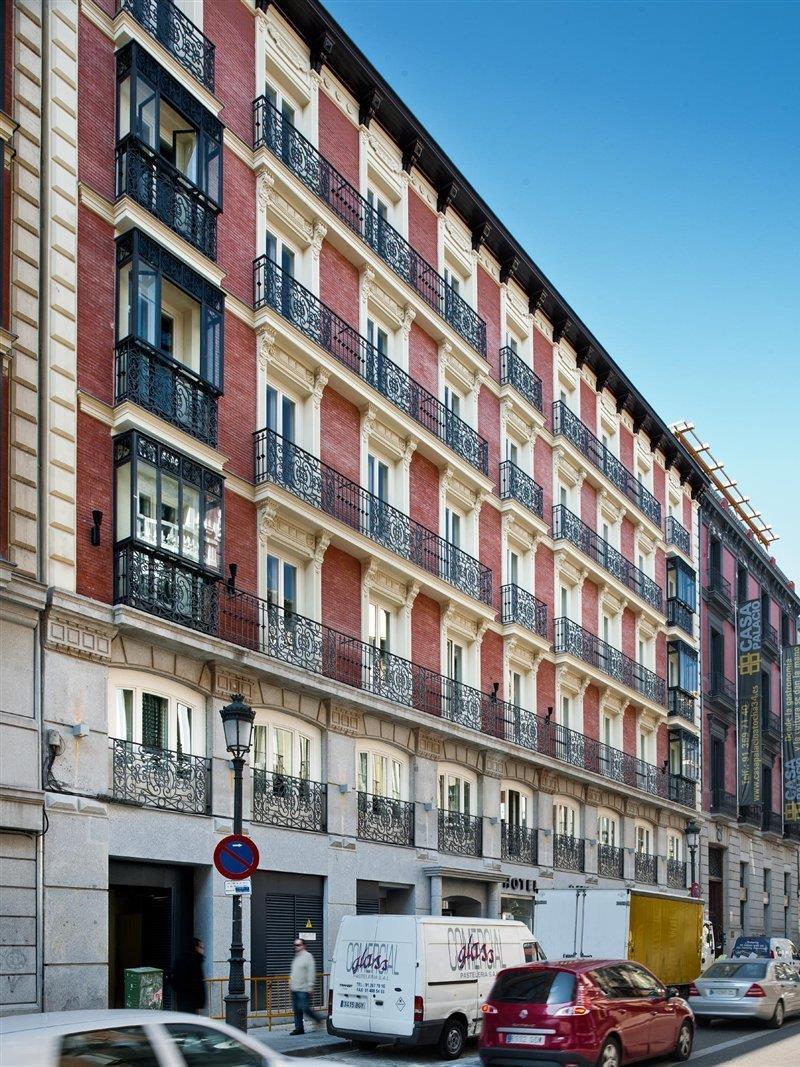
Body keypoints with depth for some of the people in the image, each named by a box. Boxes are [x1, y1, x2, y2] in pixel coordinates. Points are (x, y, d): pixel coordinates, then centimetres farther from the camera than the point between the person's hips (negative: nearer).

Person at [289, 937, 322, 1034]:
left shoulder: (308, 956, -9)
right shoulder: (296, 957, 18)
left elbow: (311, 972, -14)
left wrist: (310, 986, -18)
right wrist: (290, 984, 19)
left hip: (303, 989, -8)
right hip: (294, 989, 8)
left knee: (304, 1008, -9)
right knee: (296, 1010, 7)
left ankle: (318, 1019, 10)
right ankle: (299, 1028, 12)